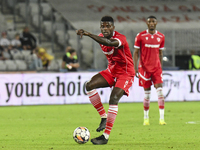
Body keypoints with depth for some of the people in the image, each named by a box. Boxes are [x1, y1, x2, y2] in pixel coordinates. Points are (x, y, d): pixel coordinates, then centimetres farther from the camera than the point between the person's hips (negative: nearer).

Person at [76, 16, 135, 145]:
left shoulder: (121, 38, -25)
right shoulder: (101, 37, -1)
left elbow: (109, 43, -48)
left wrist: (88, 34, -58)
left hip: (125, 73, -8)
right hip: (111, 71, 8)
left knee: (114, 99, -24)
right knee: (90, 86, -12)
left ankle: (106, 136, -23)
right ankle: (104, 117, -1)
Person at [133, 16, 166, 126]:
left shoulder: (161, 37, 7)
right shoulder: (140, 36, -2)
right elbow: (136, 53, -1)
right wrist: (135, 68, -7)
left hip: (157, 68, 2)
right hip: (145, 68, -2)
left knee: (160, 91, -10)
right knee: (147, 93, 2)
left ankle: (162, 118, -12)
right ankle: (146, 118, 16)